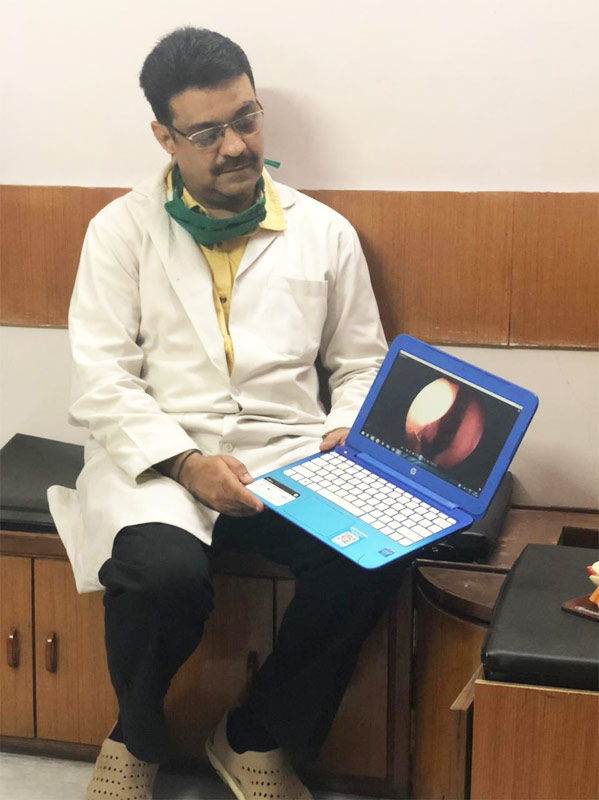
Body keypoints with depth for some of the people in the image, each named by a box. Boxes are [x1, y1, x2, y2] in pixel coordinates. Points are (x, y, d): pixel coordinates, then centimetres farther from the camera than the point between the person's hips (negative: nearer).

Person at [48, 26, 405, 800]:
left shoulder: (324, 233, 12)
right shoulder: (121, 230, 5)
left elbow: (361, 363, 18)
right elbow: (100, 381, -3)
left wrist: (349, 431, -5)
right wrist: (186, 463, -17)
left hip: (288, 453, 2)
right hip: (157, 454, -2)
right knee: (166, 571, -34)